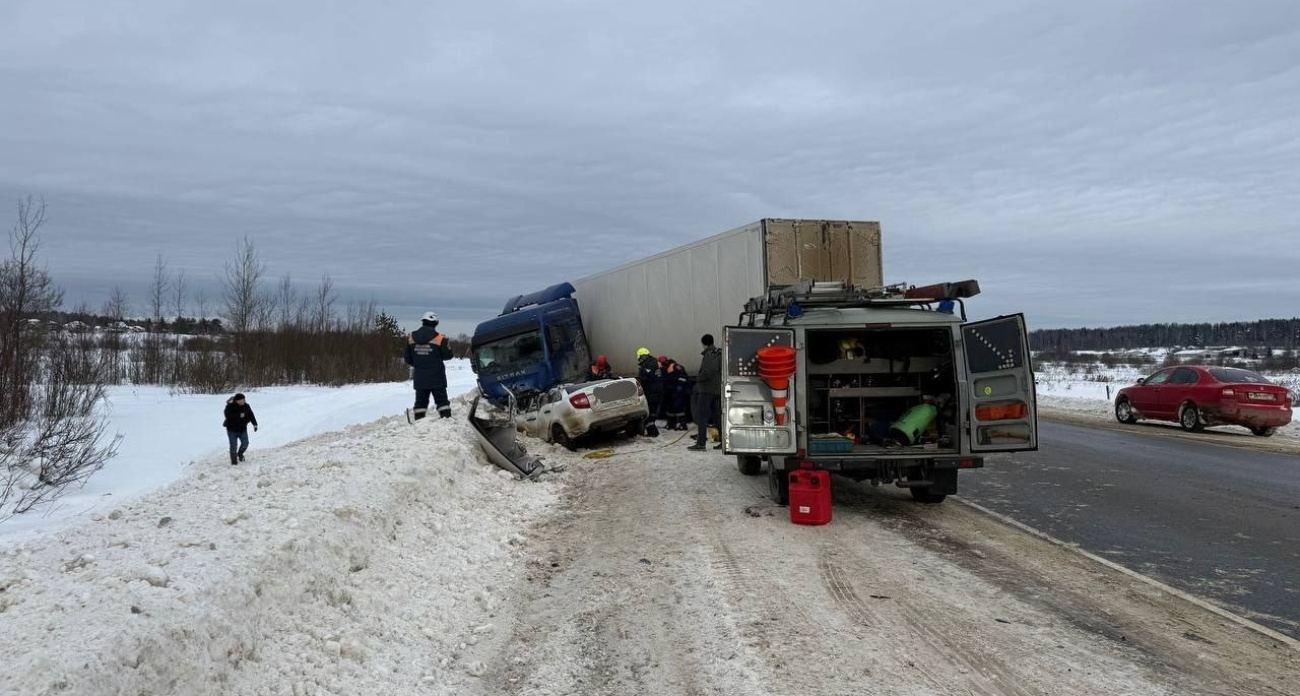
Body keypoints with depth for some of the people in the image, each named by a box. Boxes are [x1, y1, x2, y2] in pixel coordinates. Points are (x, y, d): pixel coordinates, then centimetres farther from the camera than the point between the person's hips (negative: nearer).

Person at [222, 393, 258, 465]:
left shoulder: (246, 406, -3)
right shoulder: (230, 406, -17)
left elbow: (251, 415, 5)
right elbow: (228, 415, -31)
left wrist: (255, 424, -1)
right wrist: (239, 415, -35)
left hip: (242, 429, 4)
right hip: (232, 430, -4)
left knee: (245, 443, 6)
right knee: (233, 446, -3)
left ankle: (240, 453, 36)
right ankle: (234, 461, 9)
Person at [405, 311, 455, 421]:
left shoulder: (411, 338, 0)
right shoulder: (440, 339, -12)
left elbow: (408, 359, 8)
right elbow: (447, 356, -3)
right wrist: (447, 344, 16)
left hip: (419, 378, 3)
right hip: (437, 378, -3)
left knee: (421, 401, 9)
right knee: (441, 400, 5)